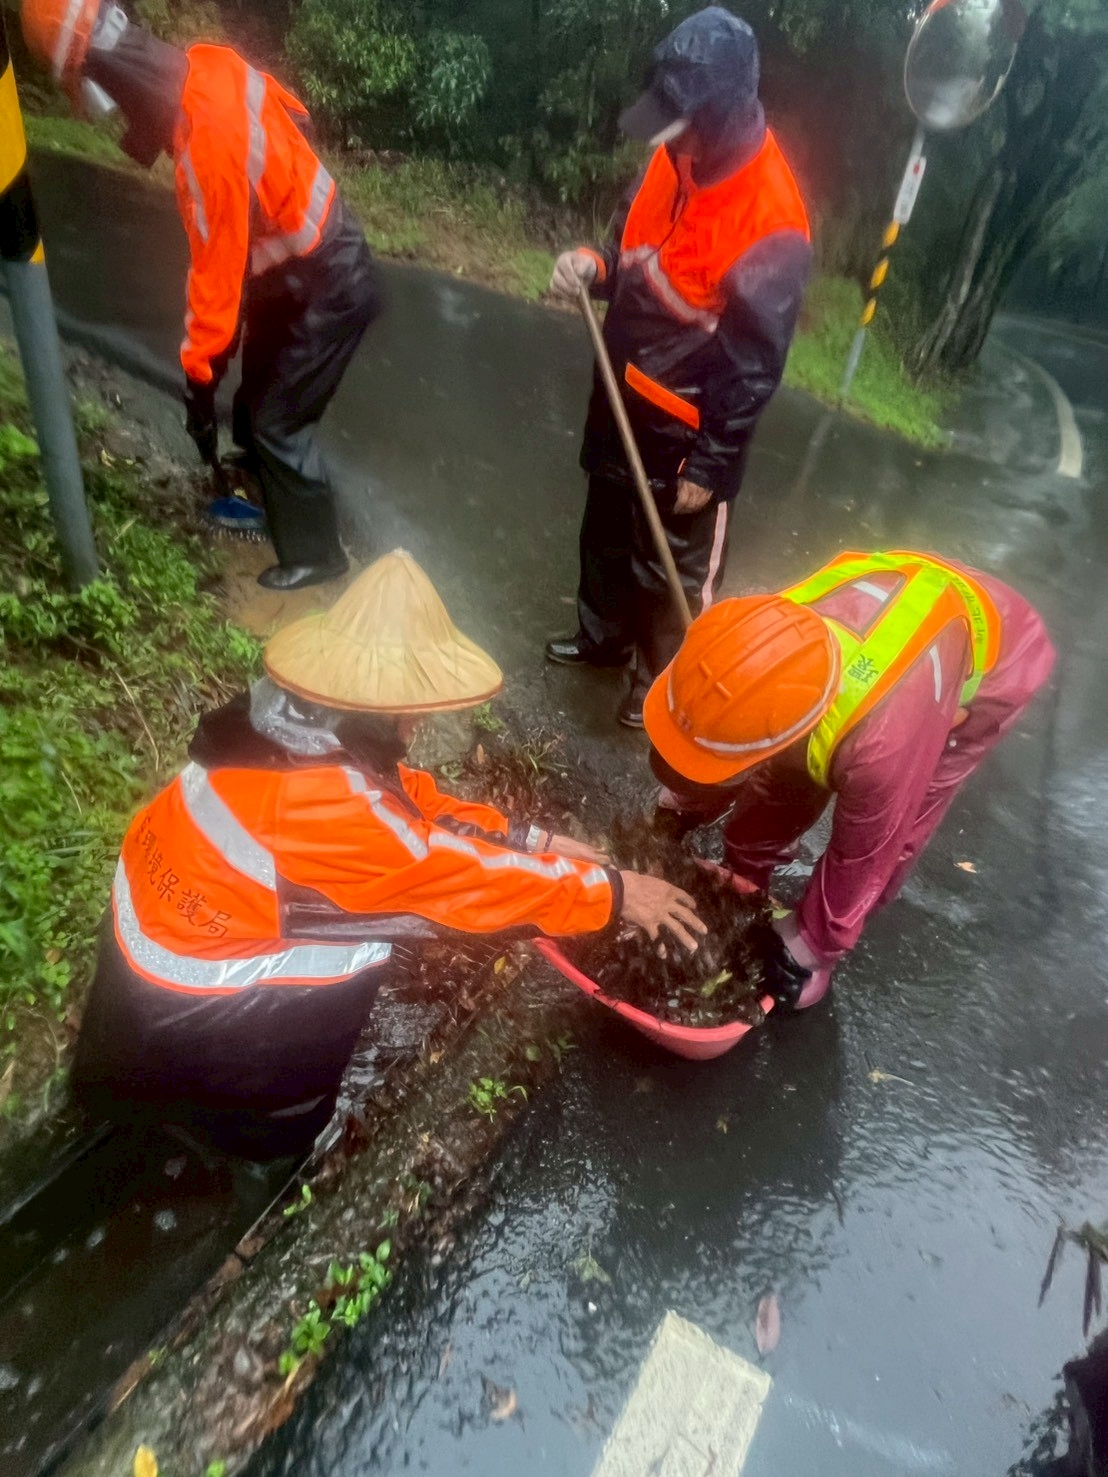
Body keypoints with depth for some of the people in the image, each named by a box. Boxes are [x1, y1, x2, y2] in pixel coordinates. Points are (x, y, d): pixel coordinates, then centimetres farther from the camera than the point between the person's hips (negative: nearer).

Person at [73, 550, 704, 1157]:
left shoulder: (301, 721, -11)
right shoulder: (323, 806, -36)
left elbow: (410, 799, -1)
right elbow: (461, 878, -27)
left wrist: (532, 839, -2)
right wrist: (609, 890, -18)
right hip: (177, 1002, -8)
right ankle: (268, 1129, 20)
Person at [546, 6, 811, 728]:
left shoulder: (771, 221, -25)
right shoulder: (679, 157, -3)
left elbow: (754, 365, -21)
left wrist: (710, 464, -16)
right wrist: (594, 265, -9)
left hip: (685, 428, -8)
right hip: (624, 396, 8)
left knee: (672, 565, 9)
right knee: (606, 529, 24)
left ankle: (663, 682, 34)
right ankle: (603, 634, 50)